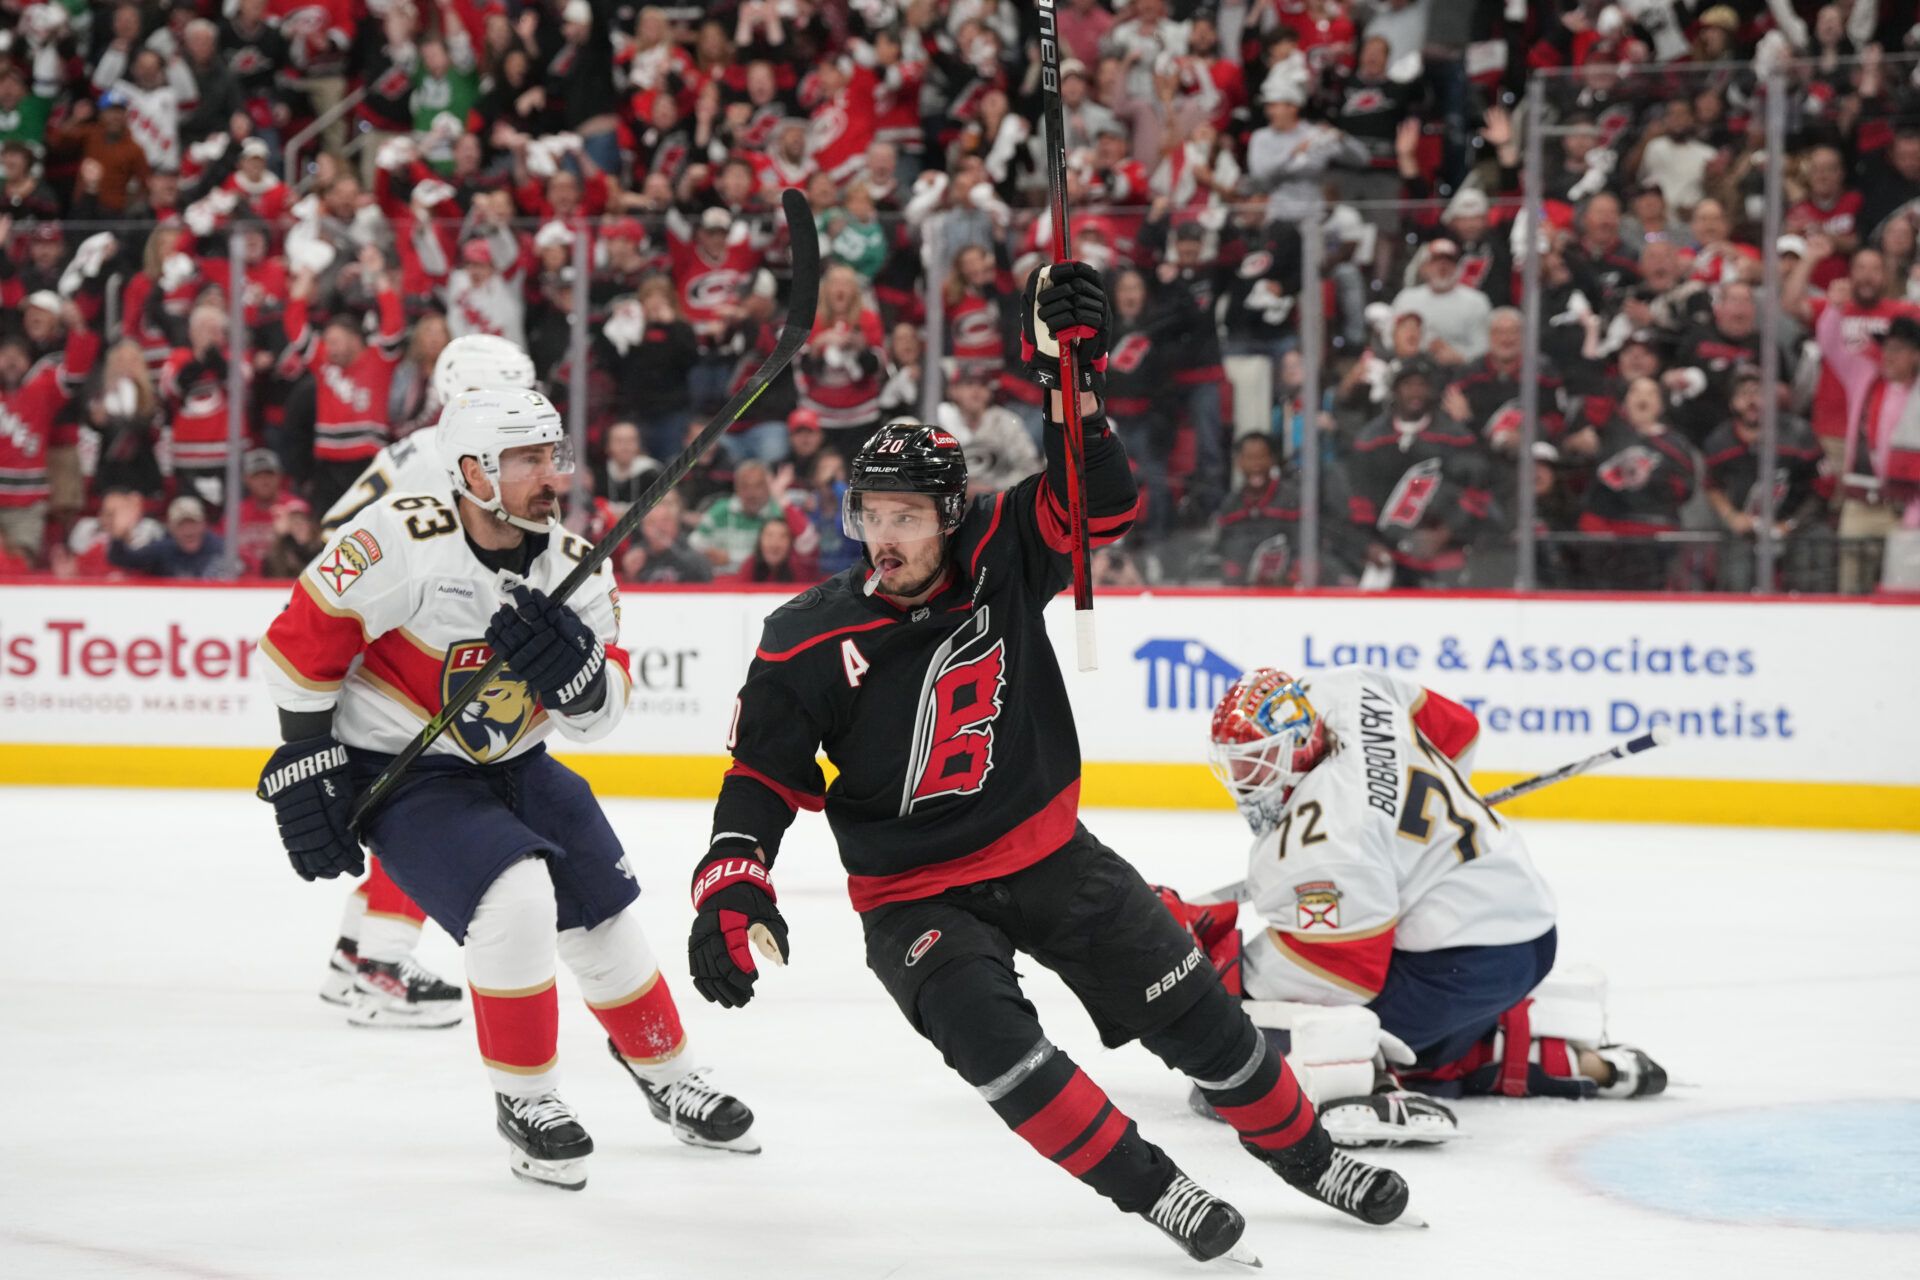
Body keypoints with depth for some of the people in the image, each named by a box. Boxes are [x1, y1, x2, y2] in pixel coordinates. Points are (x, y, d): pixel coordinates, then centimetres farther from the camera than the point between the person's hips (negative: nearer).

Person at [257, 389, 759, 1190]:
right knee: (516, 899, -25)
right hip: (396, 771, -6)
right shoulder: (400, 542, -24)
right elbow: (304, 639, -17)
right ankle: (523, 1103, -6)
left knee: (603, 916, 11)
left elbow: (597, 713, -8)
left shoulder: (575, 568, -7)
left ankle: (666, 1078, 36)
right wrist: (306, 766, -14)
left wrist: (568, 661, -31)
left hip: (508, 766, 6)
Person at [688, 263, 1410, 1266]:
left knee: (1188, 1008, 4)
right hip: (914, 895, -2)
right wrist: (731, 890, -23)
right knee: (985, 1033, -28)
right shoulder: (809, 643, -13)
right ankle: (1151, 1190, -17)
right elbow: (761, 779, -8)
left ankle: (1305, 1155, 26)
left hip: (1046, 853, 2)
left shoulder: (998, 560, -8)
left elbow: (1097, 507, -18)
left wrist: (1071, 383, -31)